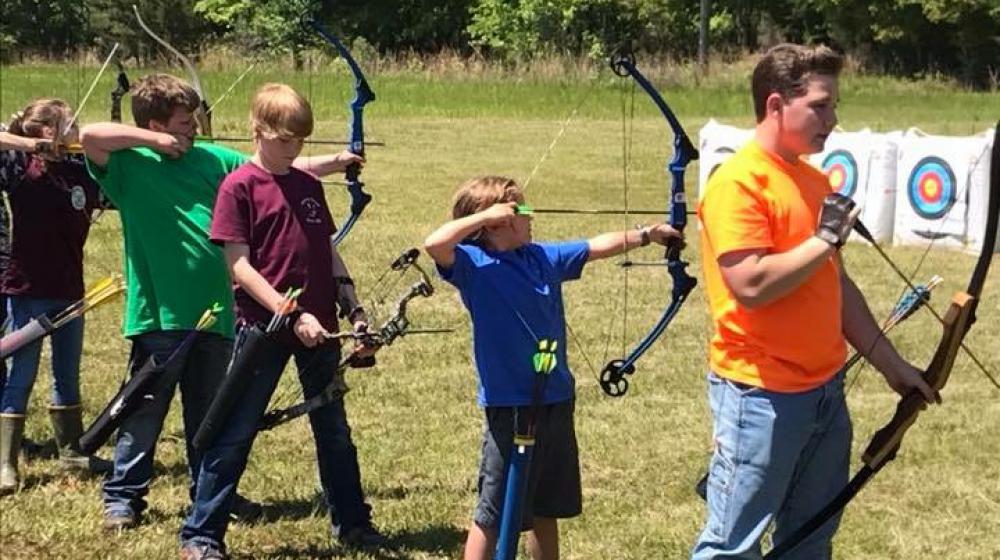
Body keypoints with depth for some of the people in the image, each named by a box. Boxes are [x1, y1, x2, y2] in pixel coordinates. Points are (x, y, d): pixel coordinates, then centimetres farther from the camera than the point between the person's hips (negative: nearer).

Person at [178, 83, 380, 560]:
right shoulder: (239, 186, -8)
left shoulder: (309, 186, 10)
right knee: (235, 434, 0)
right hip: (264, 327, -6)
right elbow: (238, 266, -13)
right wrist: (293, 314, -18)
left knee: (334, 430, 15)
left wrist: (353, 309, 5)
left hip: (319, 328, 6)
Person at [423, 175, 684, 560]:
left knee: (547, 509, 20)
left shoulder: (544, 257, 6)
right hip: (509, 408, -7)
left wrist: (646, 235, 20)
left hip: (555, 402, 7)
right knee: (493, 514, 2)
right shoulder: (475, 265, -13)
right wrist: (485, 215, -23)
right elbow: (434, 244, -32)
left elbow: (598, 246, 18)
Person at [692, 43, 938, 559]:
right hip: (762, 395, -8)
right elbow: (751, 286, -25)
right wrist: (825, 239, -16)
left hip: (825, 390, 8)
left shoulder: (813, 180, 11)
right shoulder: (738, 183, -15)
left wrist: (889, 362, 15)